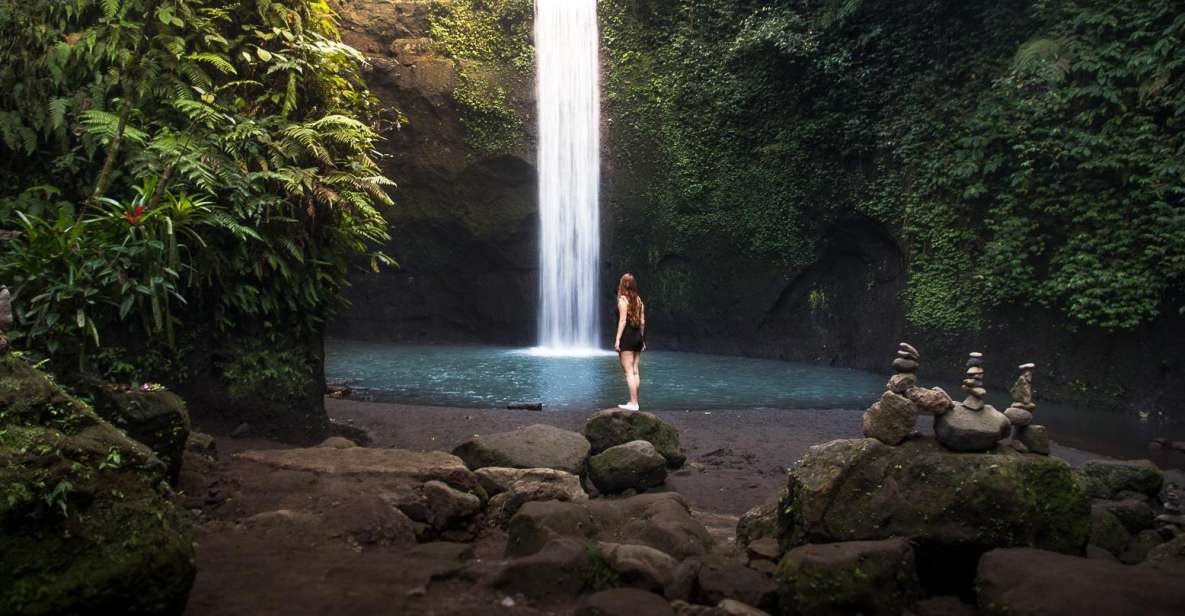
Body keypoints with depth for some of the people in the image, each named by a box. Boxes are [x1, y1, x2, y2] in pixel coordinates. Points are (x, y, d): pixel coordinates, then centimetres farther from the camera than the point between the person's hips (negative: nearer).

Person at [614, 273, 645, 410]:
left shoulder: (622, 299, -9)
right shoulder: (639, 300, 10)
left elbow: (622, 321, -16)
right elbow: (642, 322, 11)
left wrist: (617, 339, -16)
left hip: (627, 337, -7)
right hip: (638, 336, 7)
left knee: (629, 372, -6)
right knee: (635, 371, 11)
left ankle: (633, 403, -8)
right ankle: (634, 402, 15)